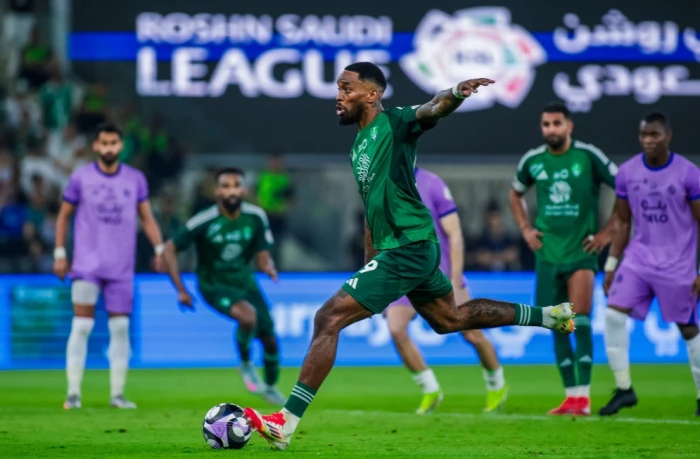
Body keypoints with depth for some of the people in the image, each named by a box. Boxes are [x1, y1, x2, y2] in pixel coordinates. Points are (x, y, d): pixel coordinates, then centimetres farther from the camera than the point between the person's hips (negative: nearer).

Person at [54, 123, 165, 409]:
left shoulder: (135, 179, 4)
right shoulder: (81, 178, -1)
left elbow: (147, 218, 10)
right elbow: (63, 216, 8)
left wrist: (160, 249, -1)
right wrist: (59, 253, 3)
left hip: (121, 267, 2)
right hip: (86, 265, -2)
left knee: (120, 328, 3)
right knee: (82, 325, -7)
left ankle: (117, 394, 9)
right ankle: (73, 393, -4)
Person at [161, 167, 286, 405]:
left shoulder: (256, 217, -12)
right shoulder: (204, 222, -23)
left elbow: (263, 256, -5)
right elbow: (169, 249, -16)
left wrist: (269, 268, -30)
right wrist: (181, 290, -17)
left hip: (244, 281, 5)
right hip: (214, 285, -5)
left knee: (269, 339, 7)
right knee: (248, 315, -33)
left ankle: (271, 386, 37)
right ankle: (246, 364, -5)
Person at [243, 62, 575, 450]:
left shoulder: (395, 123, -10)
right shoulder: (359, 145, 15)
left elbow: (433, 109, -31)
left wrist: (455, 93, -53)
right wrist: (370, 263, 26)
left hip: (407, 248, -11)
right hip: (416, 249, 11)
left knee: (328, 319, -14)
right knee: (450, 319, 27)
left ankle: (285, 424, -15)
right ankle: (548, 316, 38)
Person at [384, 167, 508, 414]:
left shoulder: (432, 185, -12)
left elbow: (455, 235, -12)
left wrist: (455, 283, -17)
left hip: (441, 274, -3)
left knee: (472, 335, 1)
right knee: (396, 329, -18)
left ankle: (497, 387, 28)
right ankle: (431, 391, 0)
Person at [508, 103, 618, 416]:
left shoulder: (588, 156, -7)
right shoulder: (532, 161, 5)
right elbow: (515, 194, 25)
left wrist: (609, 231, -5)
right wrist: (525, 229, 11)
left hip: (582, 251, -4)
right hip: (547, 253, 4)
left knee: (580, 322, -15)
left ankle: (582, 397, -15)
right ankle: (571, 396, 13)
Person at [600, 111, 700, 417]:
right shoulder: (627, 172, 1)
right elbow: (623, 223, 11)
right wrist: (611, 265, 8)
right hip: (639, 257, 3)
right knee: (613, 314, -13)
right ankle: (624, 388, -4)